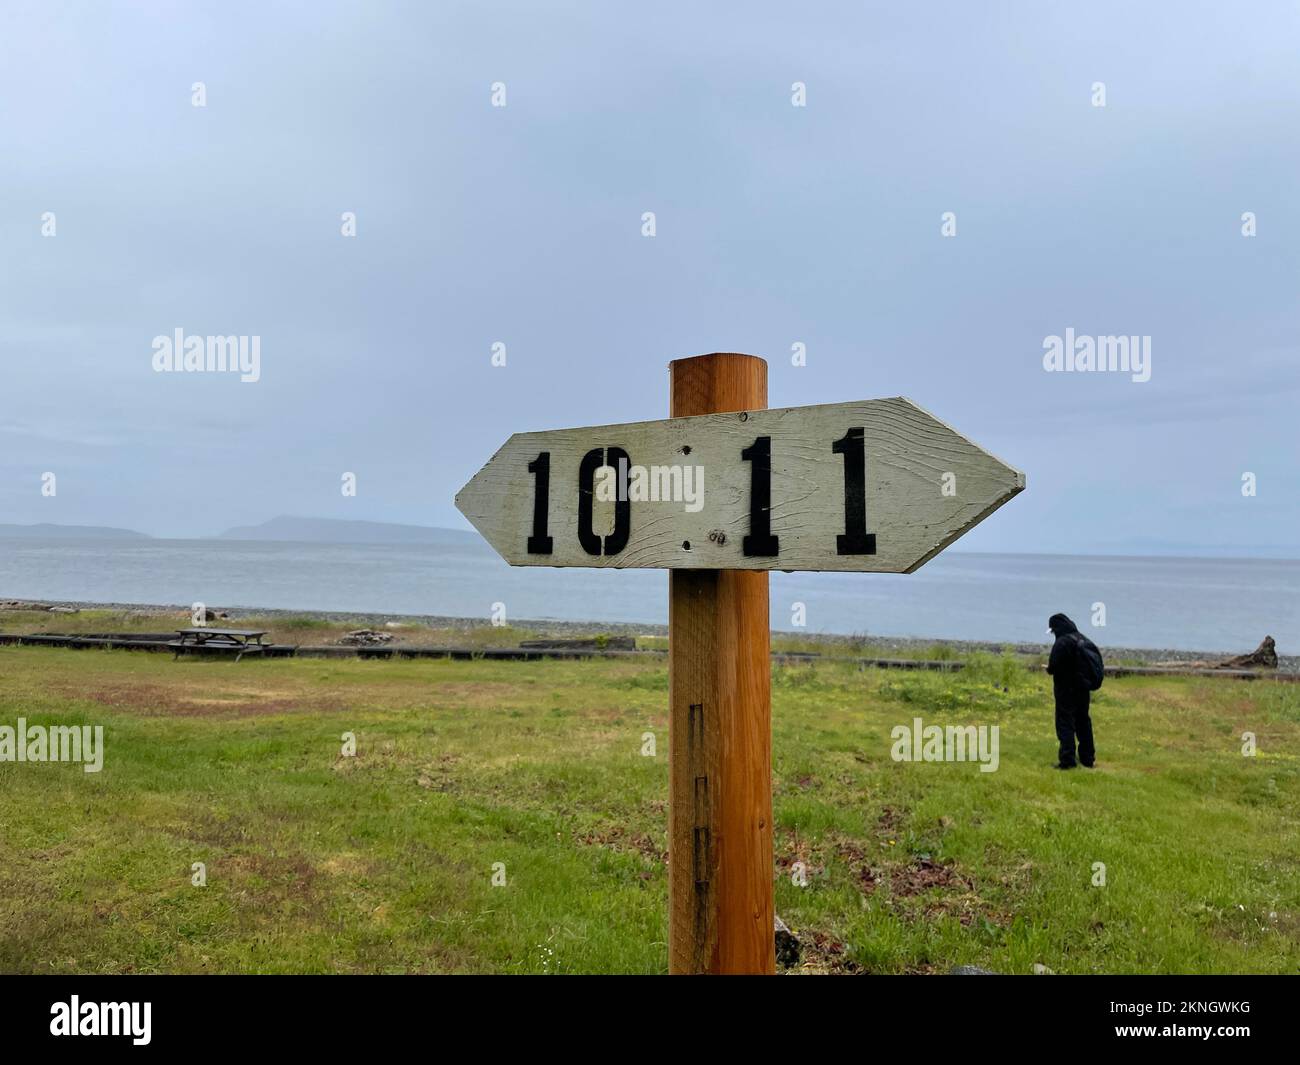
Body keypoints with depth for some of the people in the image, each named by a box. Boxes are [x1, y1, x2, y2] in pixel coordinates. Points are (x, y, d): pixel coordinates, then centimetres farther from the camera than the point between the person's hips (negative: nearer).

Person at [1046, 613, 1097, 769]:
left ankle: (1067, 760, -3)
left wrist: (1049, 669, -2)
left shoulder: (1062, 642, -20)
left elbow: (1054, 667, -24)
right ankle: (1088, 758, 25)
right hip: (1083, 688, 8)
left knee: (1065, 723, -1)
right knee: (1083, 721, 17)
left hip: (1066, 690, -8)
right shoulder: (1084, 640, 6)